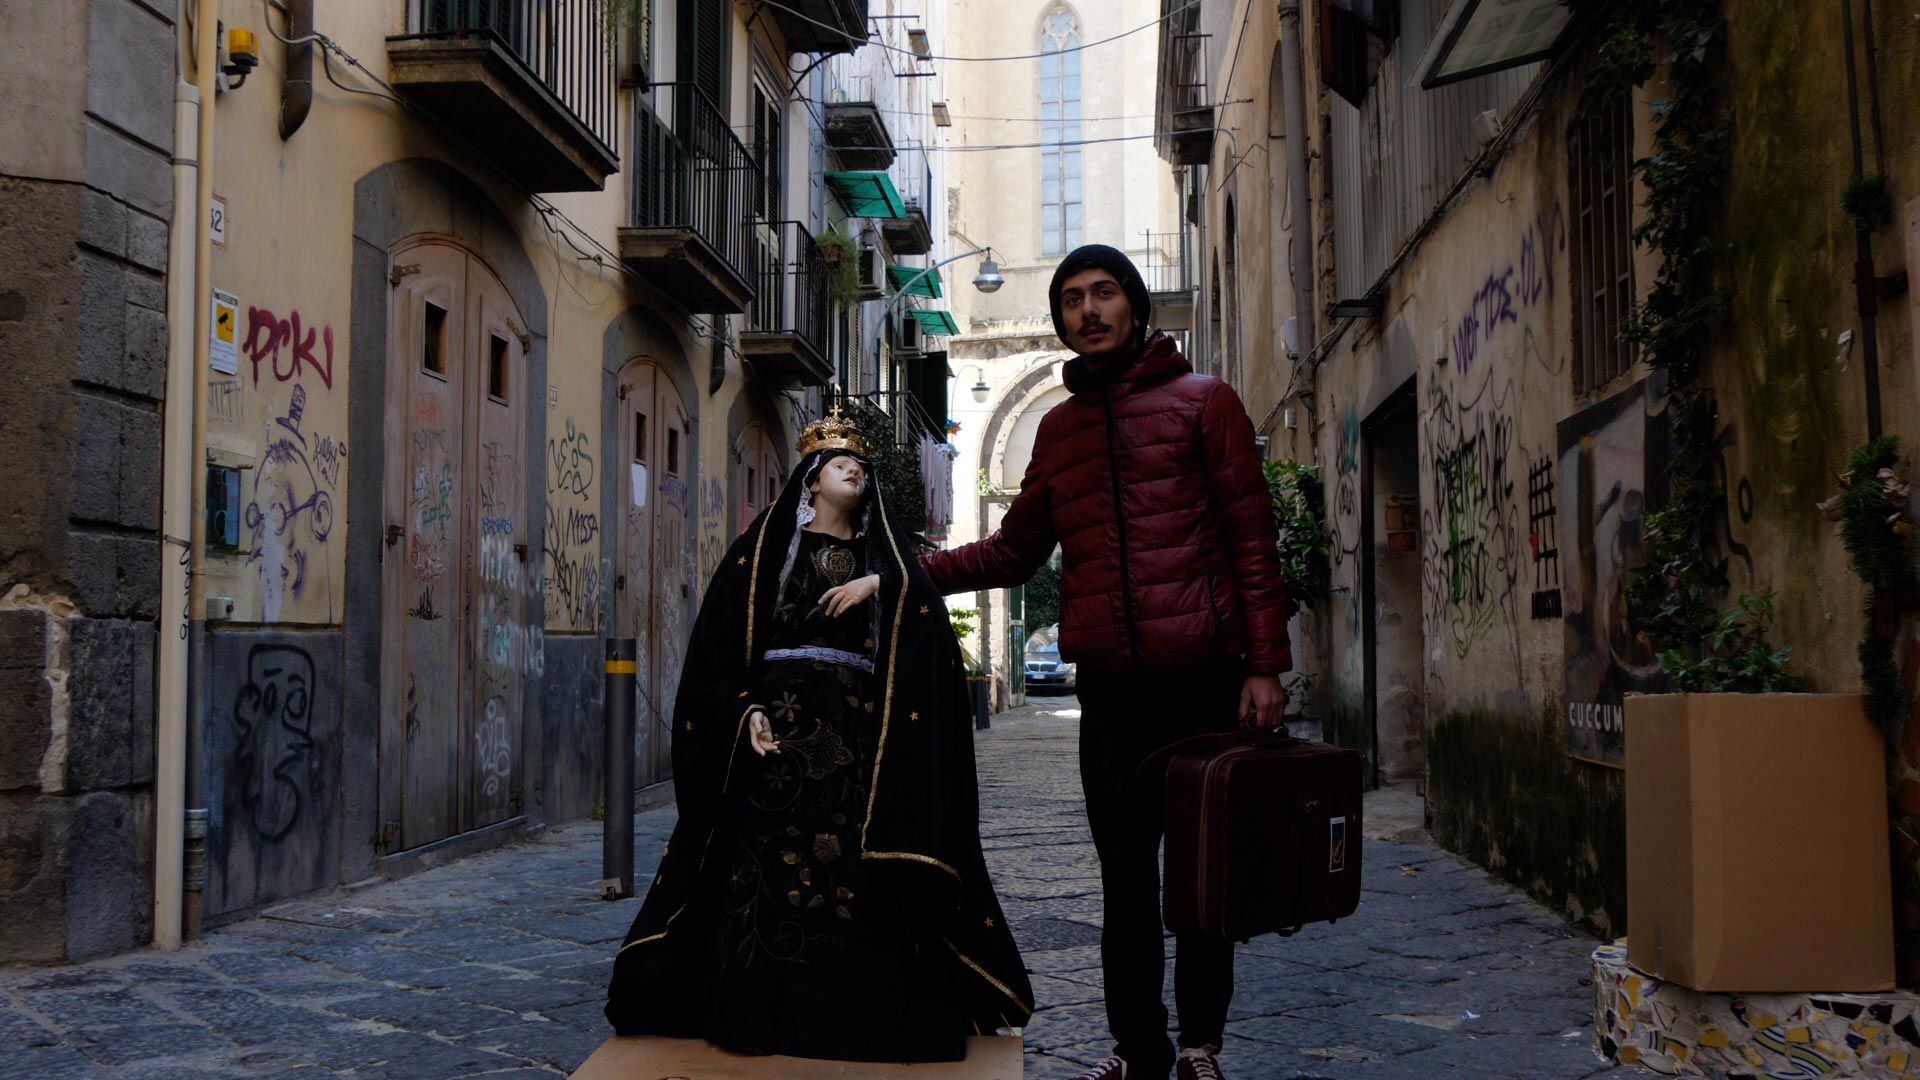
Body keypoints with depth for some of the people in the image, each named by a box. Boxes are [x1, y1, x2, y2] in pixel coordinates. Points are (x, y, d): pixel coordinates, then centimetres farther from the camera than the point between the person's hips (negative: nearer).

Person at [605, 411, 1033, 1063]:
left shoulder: (881, 558, 17)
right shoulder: (765, 549, 10)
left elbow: (926, 613, -2)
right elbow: (721, 642, 2)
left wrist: (878, 583, -17)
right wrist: (747, 709, -11)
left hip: (861, 732, 2)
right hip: (784, 723, -2)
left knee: (856, 875, -4)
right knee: (775, 865, -7)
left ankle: (856, 1008, 2)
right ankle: (768, 1010, -1)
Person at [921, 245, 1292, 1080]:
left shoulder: (1203, 402, 2)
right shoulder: (1059, 428, 15)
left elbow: (1253, 538, -2)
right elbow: (1015, 549, 17)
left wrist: (1265, 664, -9)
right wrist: (918, 571, 2)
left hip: (1204, 680, -4)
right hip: (1109, 689, 4)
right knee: (1126, 885, 9)